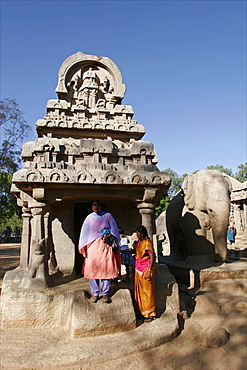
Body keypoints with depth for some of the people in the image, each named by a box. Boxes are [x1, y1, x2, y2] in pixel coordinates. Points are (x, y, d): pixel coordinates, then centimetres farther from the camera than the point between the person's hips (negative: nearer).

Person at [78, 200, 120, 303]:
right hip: (92, 245, 1)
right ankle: (95, 293, 8)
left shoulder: (107, 216, 7)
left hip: (105, 245, -1)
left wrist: (109, 236, -14)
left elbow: (114, 230, 6)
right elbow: (84, 232, 12)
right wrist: (82, 247, 5)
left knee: (106, 267, -6)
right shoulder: (89, 218, 10)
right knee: (93, 268, -3)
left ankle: (105, 293, 3)